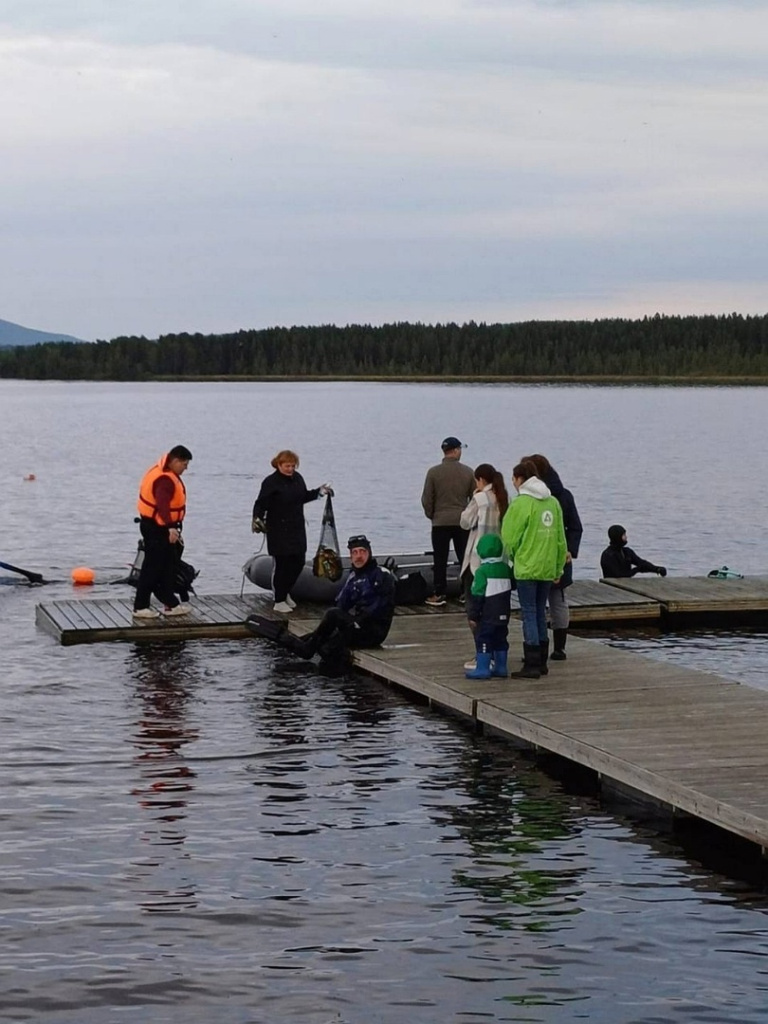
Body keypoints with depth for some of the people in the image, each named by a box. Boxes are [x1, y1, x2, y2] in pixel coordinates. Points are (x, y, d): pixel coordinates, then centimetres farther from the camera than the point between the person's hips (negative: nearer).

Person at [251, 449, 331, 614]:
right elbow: (261, 503, -15)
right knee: (281, 564, -2)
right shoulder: (271, 482, -13)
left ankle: (285, 592, 32)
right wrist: (257, 518, -30)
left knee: (298, 562, 10)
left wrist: (319, 491, 15)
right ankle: (279, 601, 9)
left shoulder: (297, 478, 7)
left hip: (297, 529, 7)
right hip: (278, 531, -7)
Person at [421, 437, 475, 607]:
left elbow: (427, 499, -3)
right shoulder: (468, 472, -1)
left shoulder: (434, 472, -6)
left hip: (441, 522, -1)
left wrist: (431, 515, 13)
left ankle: (438, 594, 1)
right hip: (463, 522, 1)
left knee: (440, 560, 2)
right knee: (465, 558, 8)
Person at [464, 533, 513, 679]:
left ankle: (482, 668, -5)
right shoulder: (506, 569, 6)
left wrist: (473, 616, -10)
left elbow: (477, 596, -14)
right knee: (500, 640, 14)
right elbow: (509, 588, 18)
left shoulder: (482, 571, -14)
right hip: (503, 615, 7)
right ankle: (500, 667, 18)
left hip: (487, 617, -7)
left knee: (483, 640, -2)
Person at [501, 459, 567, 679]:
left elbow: (510, 539, -10)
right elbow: (560, 538, 11)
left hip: (527, 568, -6)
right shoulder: (553, 502, 8)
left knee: (529, 614, -3)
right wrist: (559, 568, 18)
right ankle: (541, 662, 19)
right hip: (547, 568, 6)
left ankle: (531, 665, -5)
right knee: (540, 612, 15)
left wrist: (512, 557, 10)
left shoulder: (521, 503, -12)